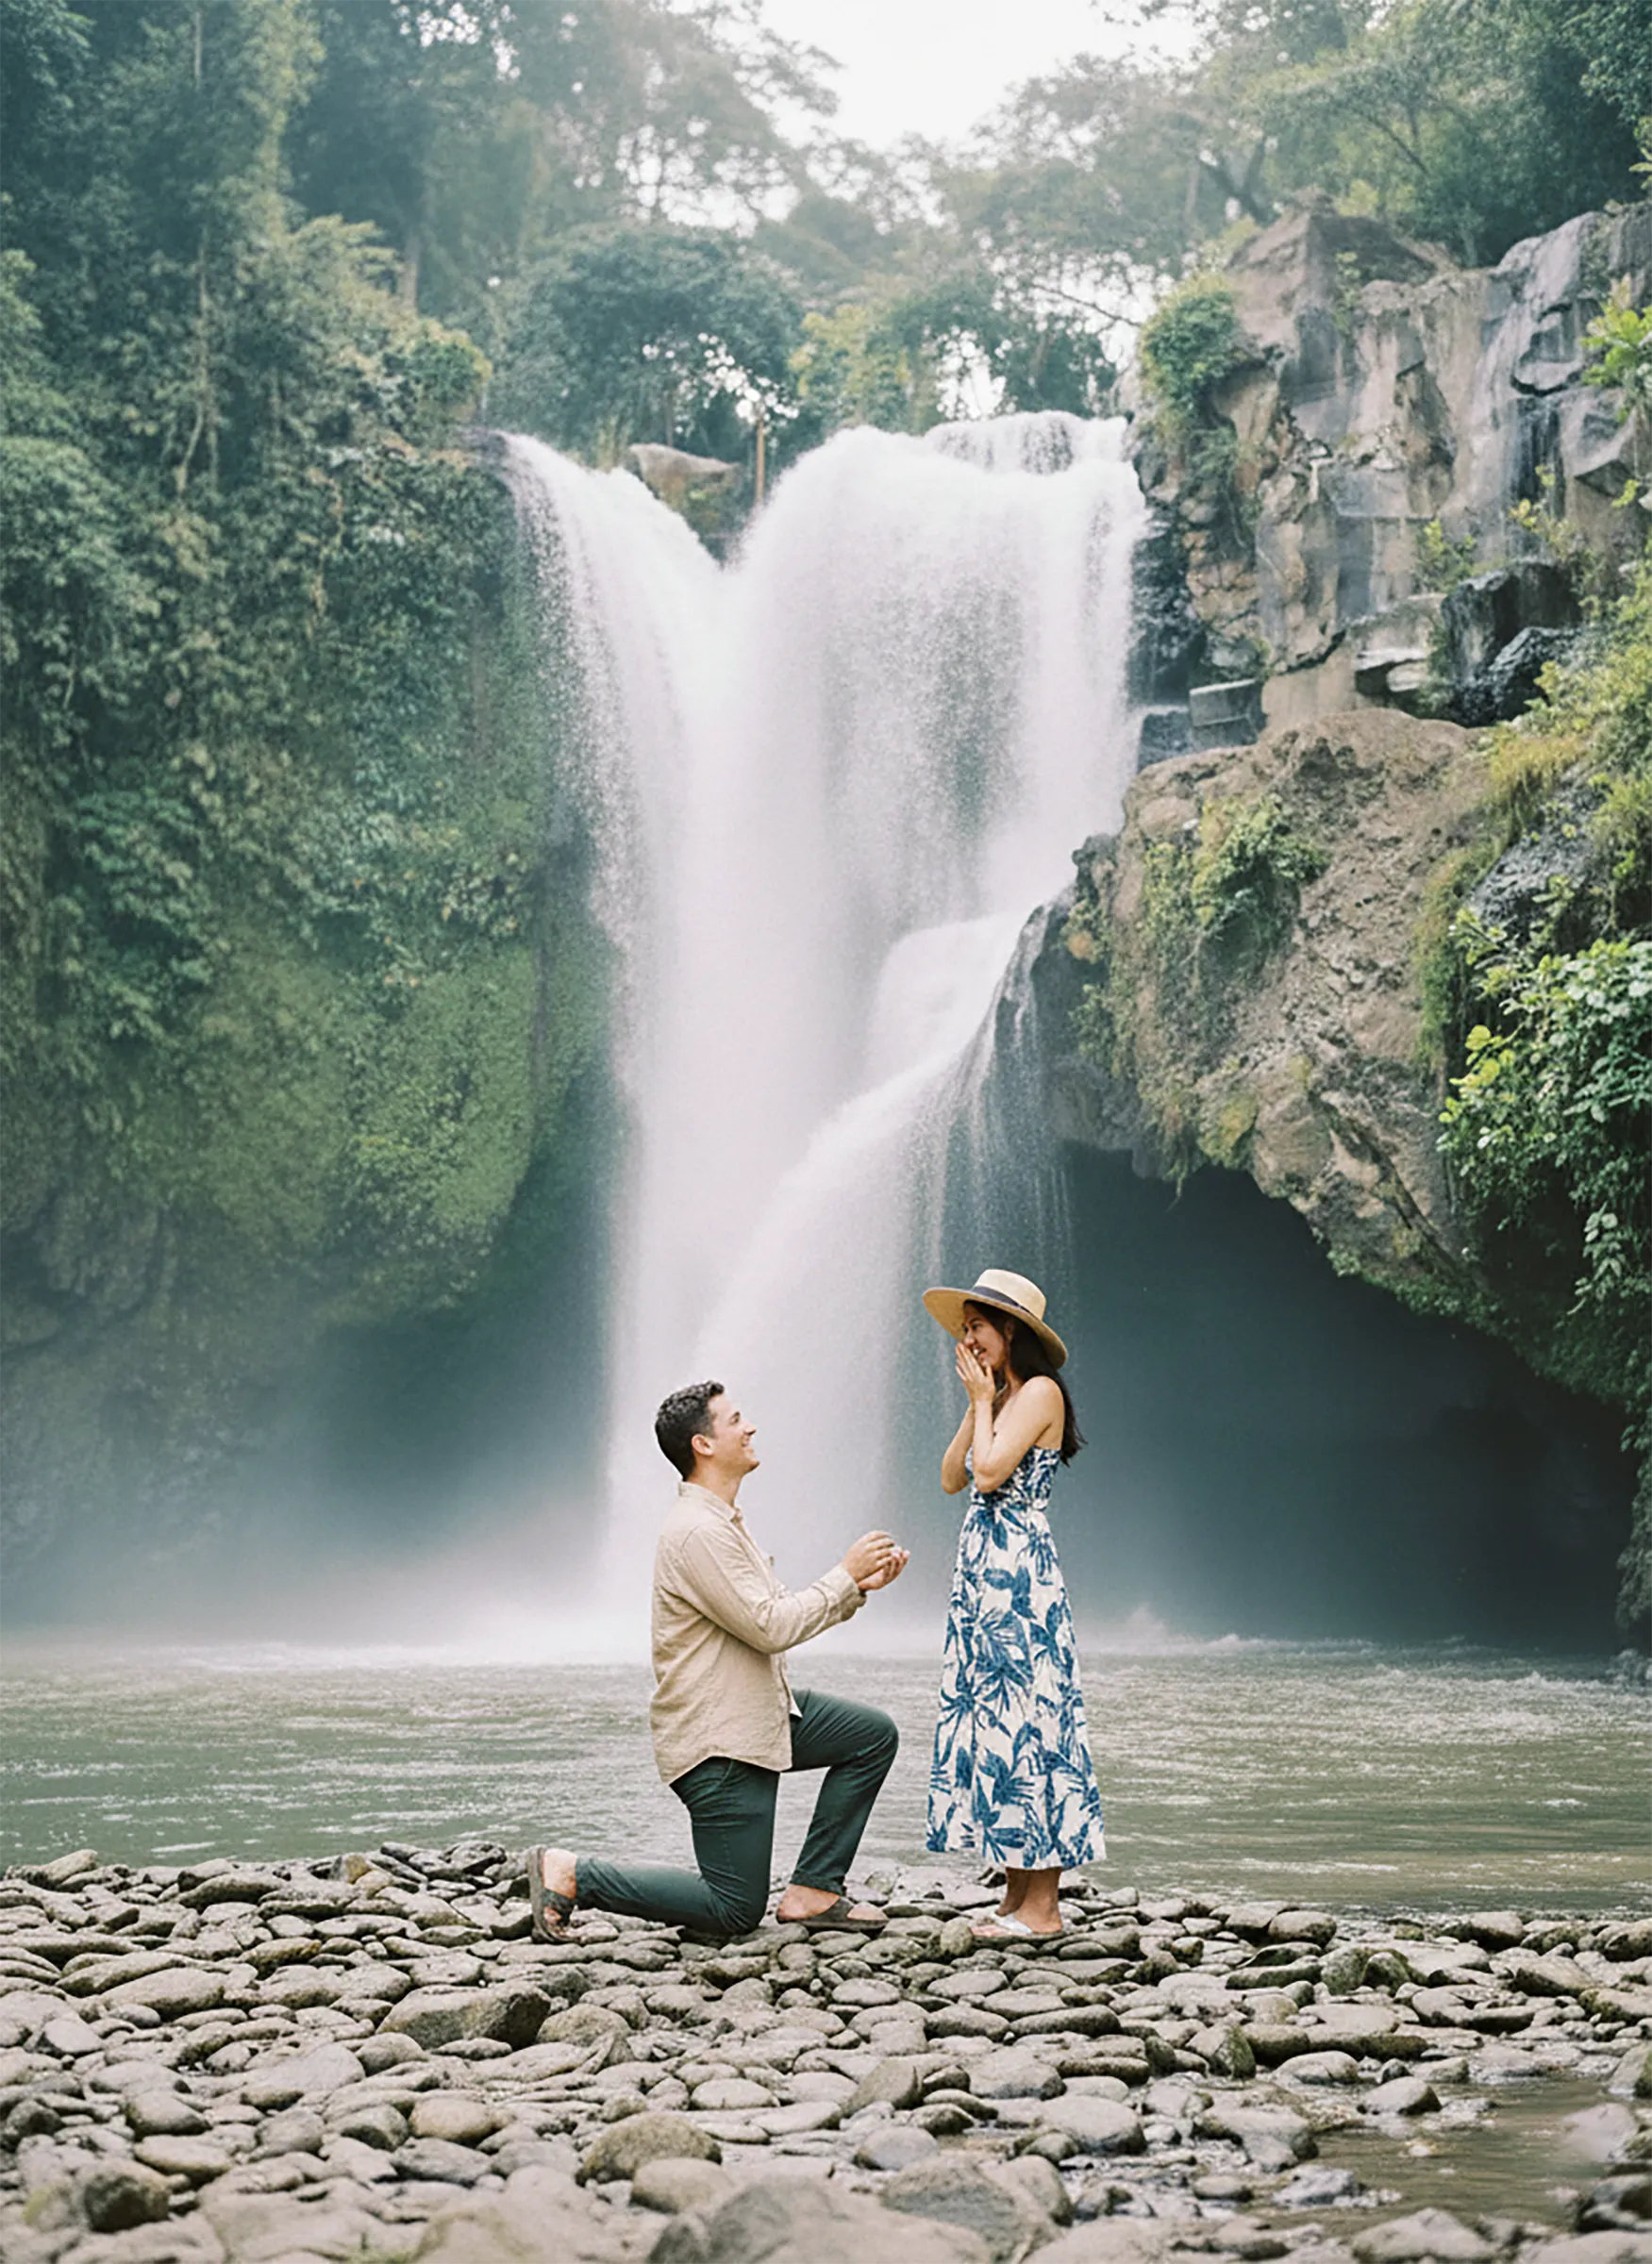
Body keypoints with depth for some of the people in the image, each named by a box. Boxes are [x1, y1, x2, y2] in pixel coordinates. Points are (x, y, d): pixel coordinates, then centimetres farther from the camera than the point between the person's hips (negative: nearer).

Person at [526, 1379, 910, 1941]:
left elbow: (780, 1616, 17)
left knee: (874, 1735, 8)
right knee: (734, 1910, -4)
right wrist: (845, 1574, -14)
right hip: (715, 1740, -10)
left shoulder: (725, 1523, 13)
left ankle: (813, 1892, 8)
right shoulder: (698, 1532, -22)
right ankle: (569, 1874, 3)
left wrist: (860, 1585, 5)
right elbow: (771, 1628, -24)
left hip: (758, 1713, 10)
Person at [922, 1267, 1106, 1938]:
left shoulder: (1039, 1392, -9)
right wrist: (975, 1404, 9)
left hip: (1018, 1573, -10)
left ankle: (1042, 1906, -4)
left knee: (1024, 1715, -8)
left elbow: (990, 1471, -19)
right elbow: (952, 1478, 14)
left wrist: (984, 1400, -6)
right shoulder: (998, 1396, 18)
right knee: (988, 1717, 8)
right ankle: (1015, 1895, 12)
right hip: (982, 1571, 10)